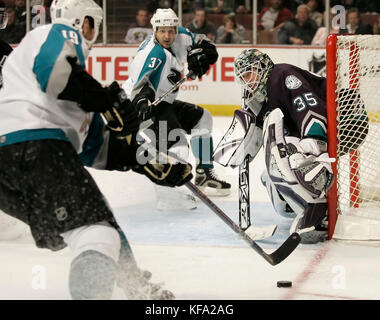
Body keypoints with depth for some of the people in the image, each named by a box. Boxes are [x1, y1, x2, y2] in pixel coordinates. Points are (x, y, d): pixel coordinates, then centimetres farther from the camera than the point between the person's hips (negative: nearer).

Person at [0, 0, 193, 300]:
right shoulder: (61, 35, 11)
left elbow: (94, 148, 32)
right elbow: (54, 66, -18)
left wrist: (150, 163, 25)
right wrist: (110, 101, -12)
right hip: (36, 146, -10)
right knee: (96, 228, -18)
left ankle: (139, 289, 31)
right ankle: (91, 291, -40)